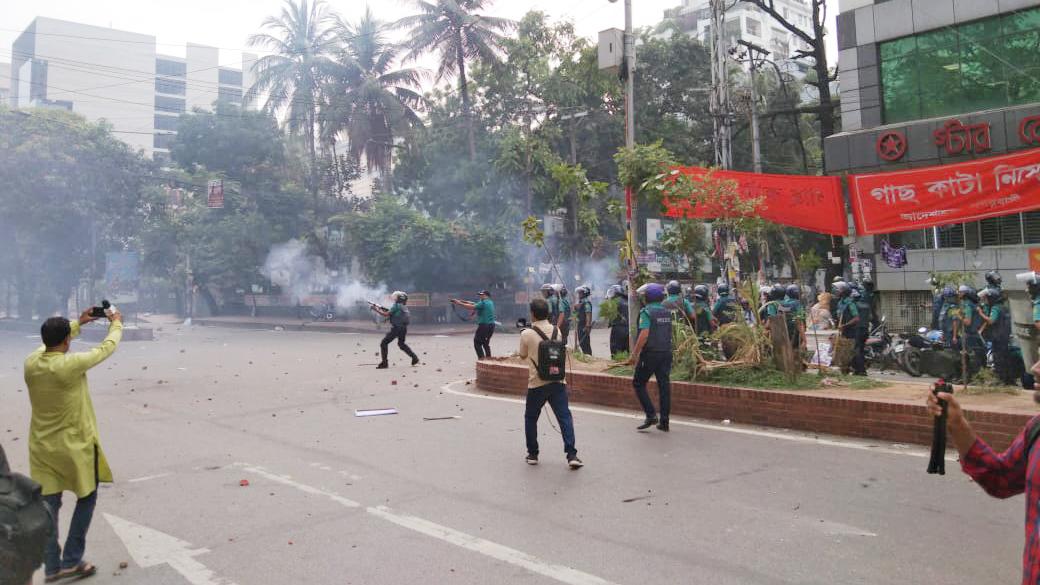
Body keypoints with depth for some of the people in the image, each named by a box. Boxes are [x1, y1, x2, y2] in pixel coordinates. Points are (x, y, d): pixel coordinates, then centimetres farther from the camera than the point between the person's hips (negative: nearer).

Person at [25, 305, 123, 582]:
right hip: (74, 446, -5)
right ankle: (71, 560, 15)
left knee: (49, 506, 11)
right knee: (86, 498, 14)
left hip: (42, 447, 6)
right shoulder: (71, 365, -23)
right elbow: (107, 348, -9)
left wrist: (78, 323, 24)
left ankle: (52, 567, 19)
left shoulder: (30, 364, -5)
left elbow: (48, 344, 17)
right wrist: (116, 323, 9)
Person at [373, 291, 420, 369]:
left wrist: (377, 310, -1)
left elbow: (386, 315, -12)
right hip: (403, 328, 8)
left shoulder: (396, 305, -9)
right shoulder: (404, 306, 16)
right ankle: (414, 358, 22)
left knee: (384, 343, 0)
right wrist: (383, 310, 18)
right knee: (401, 344, 28)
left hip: (396, 328, -8)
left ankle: (384, 363, -5)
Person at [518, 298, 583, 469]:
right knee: (564, 417, 2)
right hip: (557, 381, 2)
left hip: (536, 383, -2)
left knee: (530, 418, 16)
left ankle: (532, 454, 22)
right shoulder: (556, 331, 3)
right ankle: (572, 455, -6)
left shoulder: (526, 334, -8)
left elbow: (523, 356, 7)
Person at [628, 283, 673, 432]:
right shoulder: (667, 312, 10)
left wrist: (634, 354, -18)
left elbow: (644, 335, -20)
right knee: (664, 386, 8)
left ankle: (651, 415, -3)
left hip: (650, 353, -7)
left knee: (638, 384, 7)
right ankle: (664, 422, 11)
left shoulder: (647, 312, -12)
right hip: (666, 353, 7)